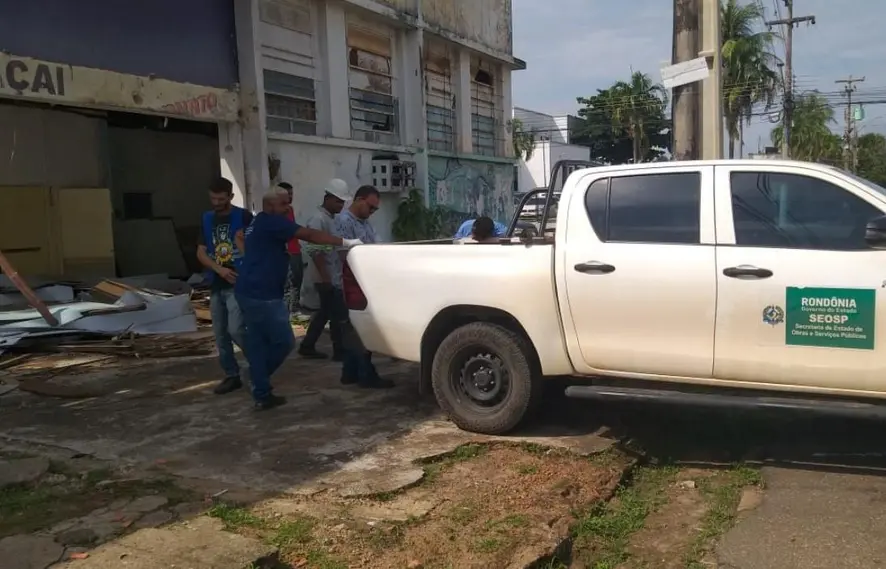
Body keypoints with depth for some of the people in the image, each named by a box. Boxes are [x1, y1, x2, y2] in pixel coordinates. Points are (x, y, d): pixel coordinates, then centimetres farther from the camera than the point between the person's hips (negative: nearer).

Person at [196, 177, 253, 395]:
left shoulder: (244, 217, -5)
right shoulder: (206, 219, 11)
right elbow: (201, 253, 7)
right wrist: (220, 269, -8)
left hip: (239, 284, -6)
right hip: (216, 285, 6)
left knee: (235, 330, -15)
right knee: (220, 334, 8)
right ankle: (232, 376, 19)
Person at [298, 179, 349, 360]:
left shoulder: (332, 219, 15)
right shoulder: (319, 219, -15)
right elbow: (314, 249, -22)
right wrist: (325, 276, -24)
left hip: (334, 277, 10)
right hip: (327, 278, -10)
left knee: (325, 312, 15)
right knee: (337, 314, -3)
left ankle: (307, 347, 23)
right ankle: (340, 351, 7)